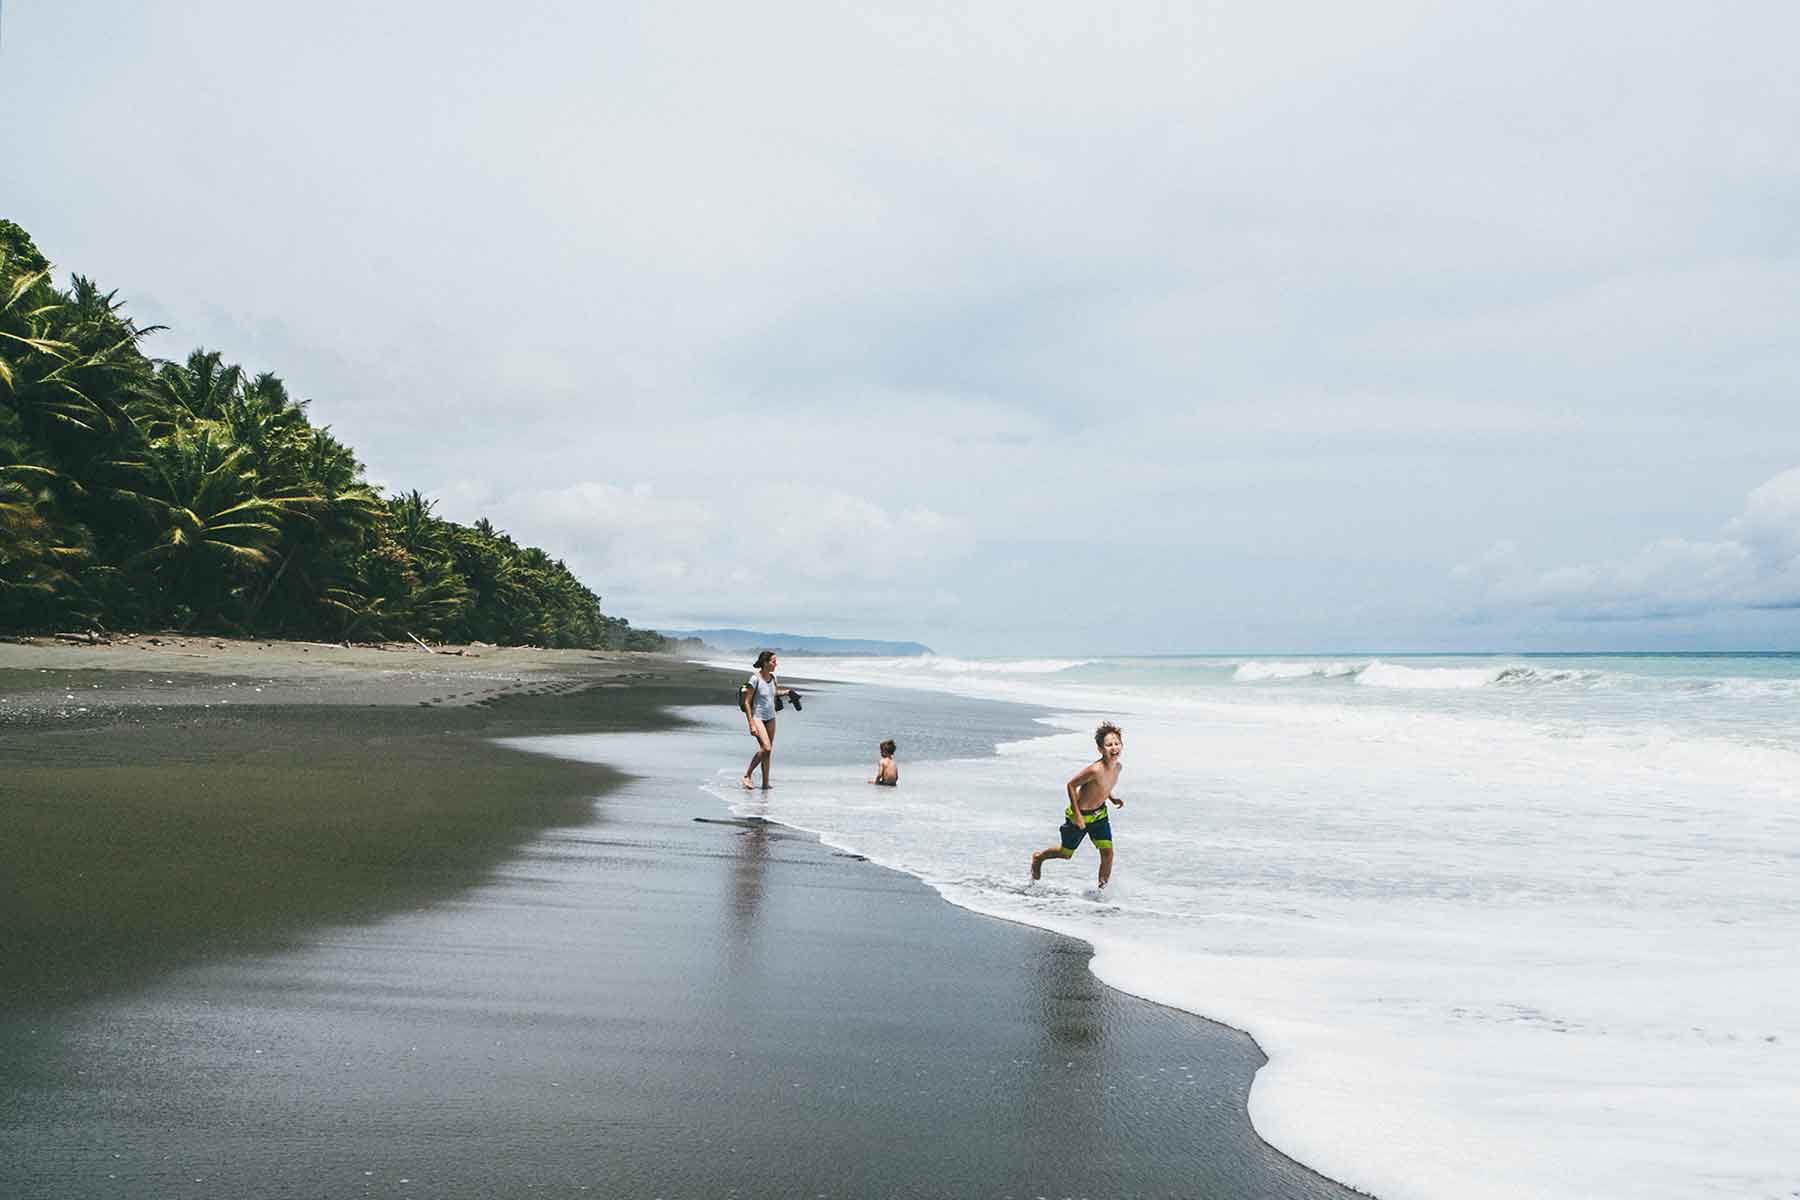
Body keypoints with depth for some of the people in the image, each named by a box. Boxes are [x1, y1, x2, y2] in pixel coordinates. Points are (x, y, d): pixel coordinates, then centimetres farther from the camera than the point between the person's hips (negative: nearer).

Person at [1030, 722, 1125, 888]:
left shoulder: (1118, 767, -9)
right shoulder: (1095, 769, -34)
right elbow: (1071, 785, -23)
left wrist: (1113, 798, 0)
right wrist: (1077, 815, -23)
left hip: (1100, 814, 6)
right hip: (1080, 815, -5)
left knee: (1108, 852, -5)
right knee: (1066, 853, 15)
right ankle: (1038, 857, 44)